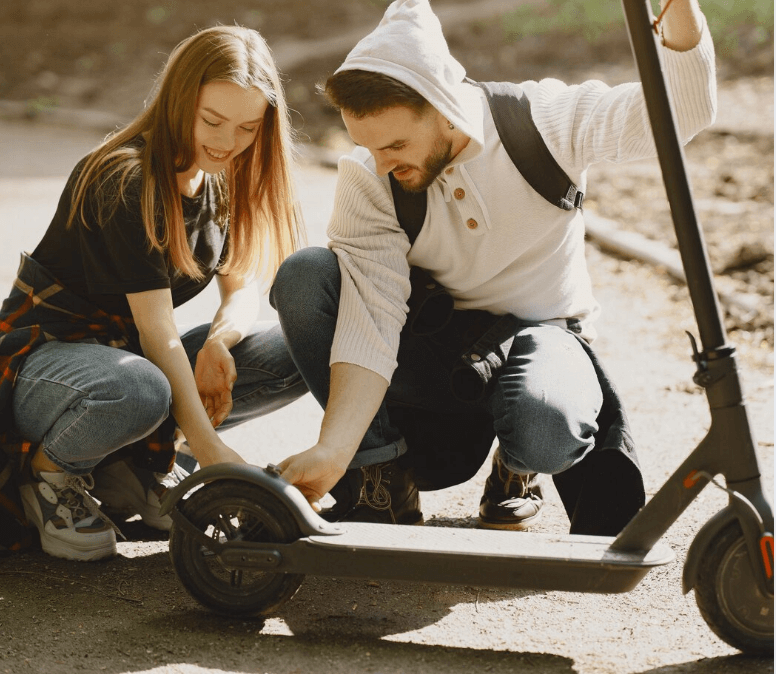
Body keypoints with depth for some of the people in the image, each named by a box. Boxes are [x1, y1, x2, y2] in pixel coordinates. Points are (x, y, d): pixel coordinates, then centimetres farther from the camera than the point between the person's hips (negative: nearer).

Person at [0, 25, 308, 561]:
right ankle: (50, 470, -9)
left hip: (127, 353, 8)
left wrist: (220, 341, -19)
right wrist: (210, 449, -33)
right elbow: (157, 331, -27)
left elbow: (243, 286, 5)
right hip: (45, 350, -8)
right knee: (136, 394, -43)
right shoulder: (123, 181, -23)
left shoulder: (222, 180, 1)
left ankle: (136, 465, -2)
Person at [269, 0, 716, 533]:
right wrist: (333, 451, -38)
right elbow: (370, 320, -25)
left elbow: (683, 111, -21)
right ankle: (380, 474, -10)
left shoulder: (544, 121, -16)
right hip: (433, 348, 2)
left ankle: (518, 468, 3)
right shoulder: (366, 181, -15)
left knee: (542, 430, -38)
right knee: (302, 276, -23)